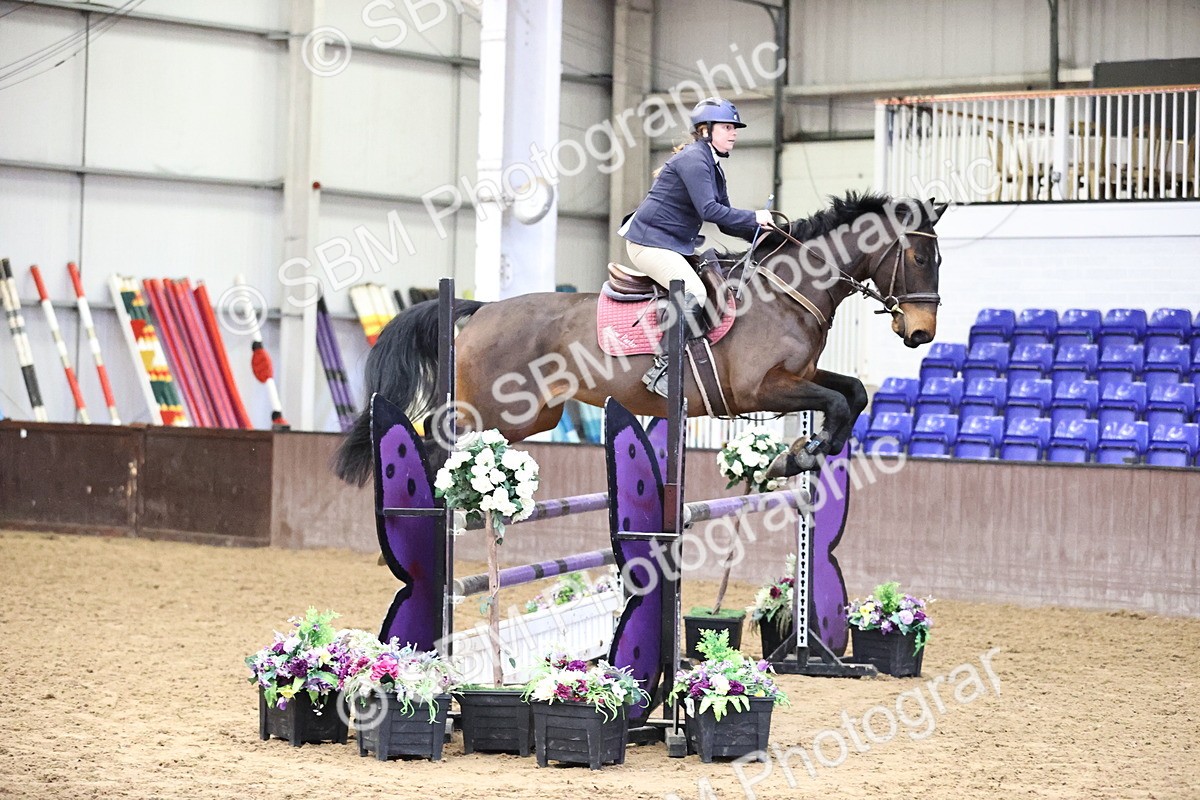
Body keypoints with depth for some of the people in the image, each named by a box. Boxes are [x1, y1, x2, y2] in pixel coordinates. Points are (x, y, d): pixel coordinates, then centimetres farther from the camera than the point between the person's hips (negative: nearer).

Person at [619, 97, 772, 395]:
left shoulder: (713, 167, 17)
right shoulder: (693, 158, -14)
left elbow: (725, 222, 17)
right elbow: (708, 210, -25)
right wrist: (753, 218, -19)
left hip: (677, 245, 11)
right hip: (649, 242, -11)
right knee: (693, 292, -26)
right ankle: (660, 371, -24)